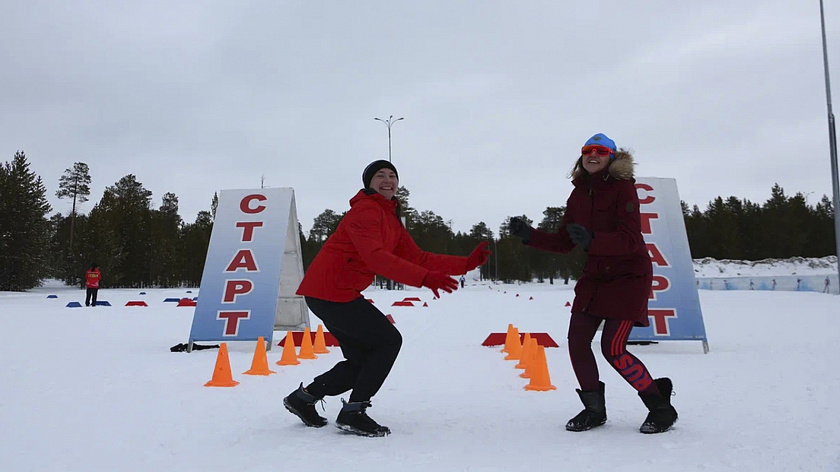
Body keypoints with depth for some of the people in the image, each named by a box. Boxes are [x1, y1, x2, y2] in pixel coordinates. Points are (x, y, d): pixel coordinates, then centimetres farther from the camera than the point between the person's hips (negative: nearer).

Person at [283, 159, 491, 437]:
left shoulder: (392, 221, 16)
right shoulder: (366, 210, -14)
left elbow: (417, 258, 10)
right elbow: (375, 257, -29)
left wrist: (467, 263, 3)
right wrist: (424, 278, -37)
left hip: (336, 293, 10)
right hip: (330, 292, -10)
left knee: (363, 361, 13)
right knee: (389, 340, -8)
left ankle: (303, 397, 26)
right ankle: (353, 413, -1)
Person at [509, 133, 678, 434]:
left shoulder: (623, 187, -13)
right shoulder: (578, 194, 5)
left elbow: (630, 239, -24)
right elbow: (563, 243, 8)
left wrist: (592, 240, -40)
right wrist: (528, 235, -5)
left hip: (629, 276, -6)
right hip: (595, 276, 6)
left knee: (612, 349, -11)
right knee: (577, 341, 0)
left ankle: (661, 407, 13)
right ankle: (594, 409, 20)